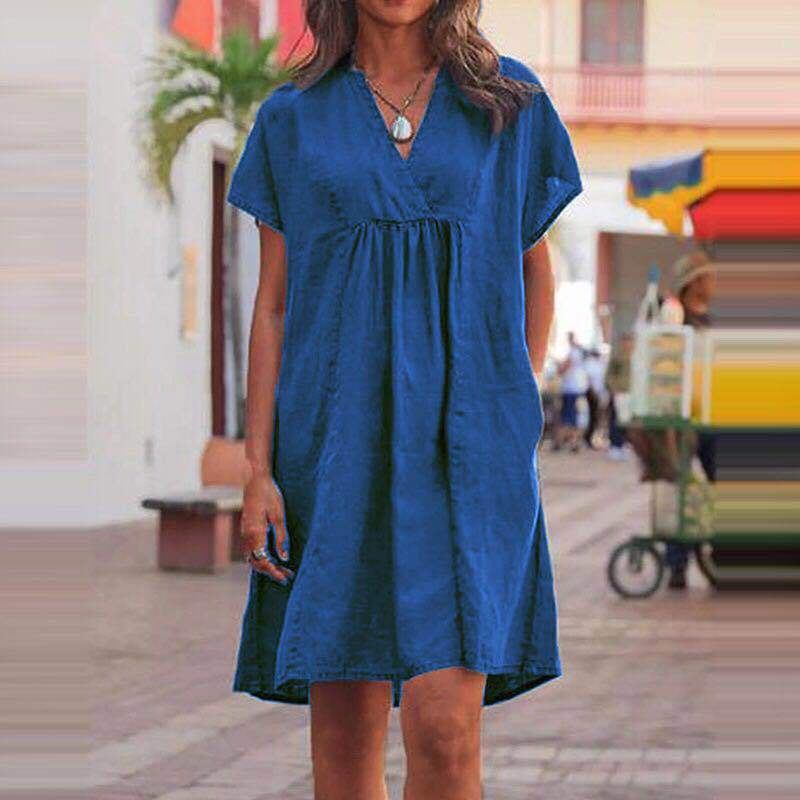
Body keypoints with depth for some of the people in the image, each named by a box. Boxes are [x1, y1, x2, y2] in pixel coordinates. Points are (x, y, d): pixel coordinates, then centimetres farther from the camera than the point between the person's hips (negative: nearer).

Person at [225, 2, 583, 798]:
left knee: (444, 723, -12)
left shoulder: (510, 101, 7)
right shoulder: (293, 119, 6)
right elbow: (272, 304, 6)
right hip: (334, 440, 1)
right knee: (344, 728, 3)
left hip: (466, 443, -1)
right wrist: (258, 470, -2)